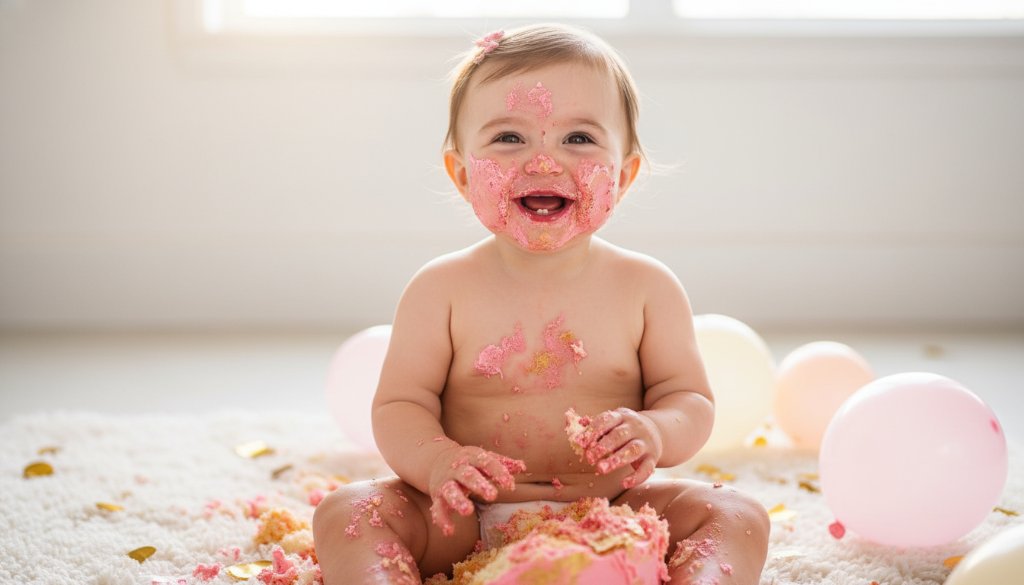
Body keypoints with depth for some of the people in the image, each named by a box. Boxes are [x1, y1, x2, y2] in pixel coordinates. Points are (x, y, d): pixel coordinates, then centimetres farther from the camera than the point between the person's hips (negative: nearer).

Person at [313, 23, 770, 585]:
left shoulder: (647, 287, -1)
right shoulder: (441, 290, -4)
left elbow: (690, 399, 3)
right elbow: (399, 405, -3)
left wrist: (654, 434, -22)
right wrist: (437, 462, -25)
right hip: (468, 525, 0)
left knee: (737, 517, -19)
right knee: (344, 512, -21)